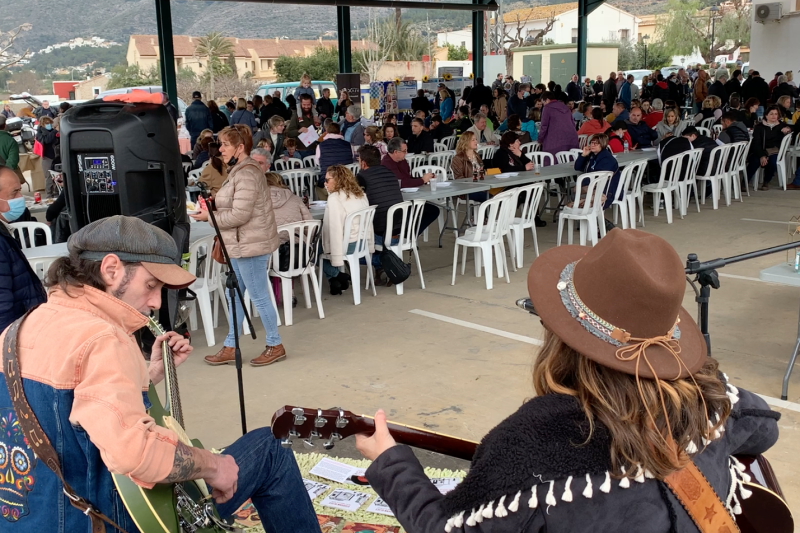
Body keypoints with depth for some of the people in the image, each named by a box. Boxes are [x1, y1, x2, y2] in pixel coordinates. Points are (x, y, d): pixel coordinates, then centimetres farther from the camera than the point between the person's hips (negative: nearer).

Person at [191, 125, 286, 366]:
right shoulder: (239, 170, 14)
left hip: (251, 246, -11)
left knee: (258, 297, 0)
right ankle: (230, 348, 25)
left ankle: (275, 346, 14)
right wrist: (212, 208, 6)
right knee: (233, 296, 15)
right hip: (241, 246, 11)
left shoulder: (246, 174, -19)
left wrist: (209, 216, -12)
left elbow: (240, 215, -24)